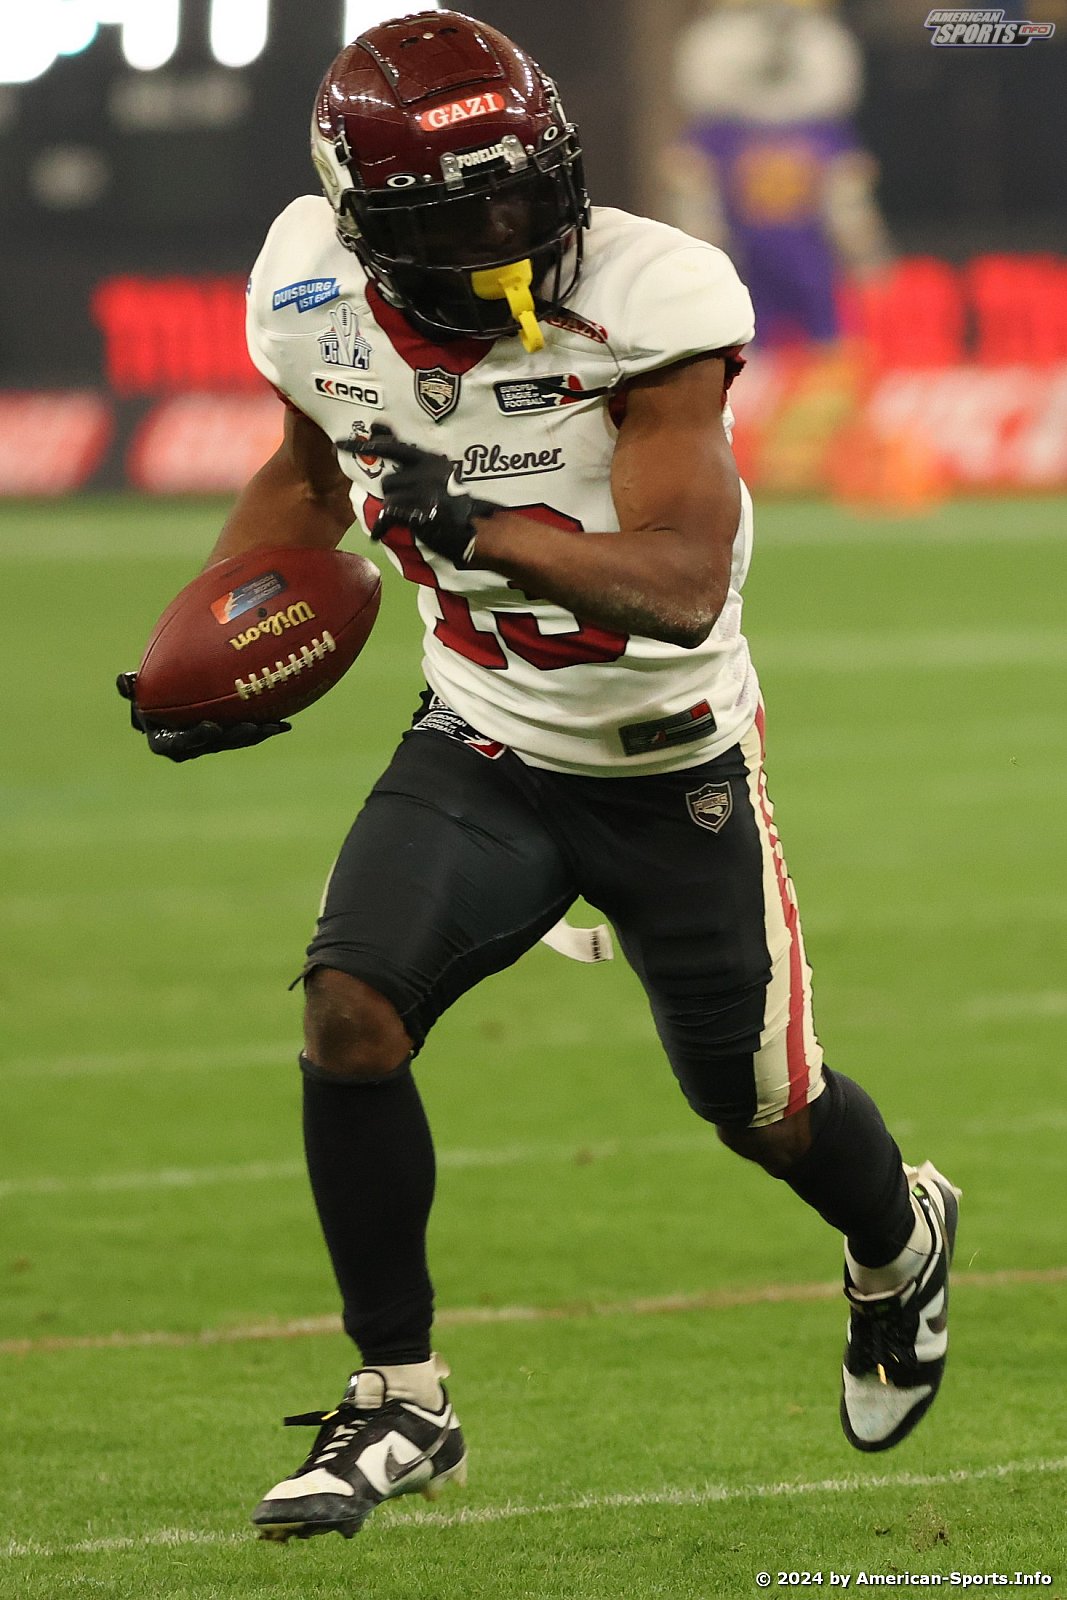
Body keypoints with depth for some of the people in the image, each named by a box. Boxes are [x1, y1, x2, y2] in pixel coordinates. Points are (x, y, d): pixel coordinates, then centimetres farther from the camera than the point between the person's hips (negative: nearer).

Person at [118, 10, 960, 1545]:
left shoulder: (652, 301, -28)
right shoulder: (319, 297, -14)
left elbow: (686, 590, -35)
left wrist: (480, 526, -48)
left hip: (675, 772, -3)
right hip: (482, 749, 3)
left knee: (766, 1113, 11)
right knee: (349, 1013, -19)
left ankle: (902, 1240, 48)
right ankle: (401, 1401, -4)